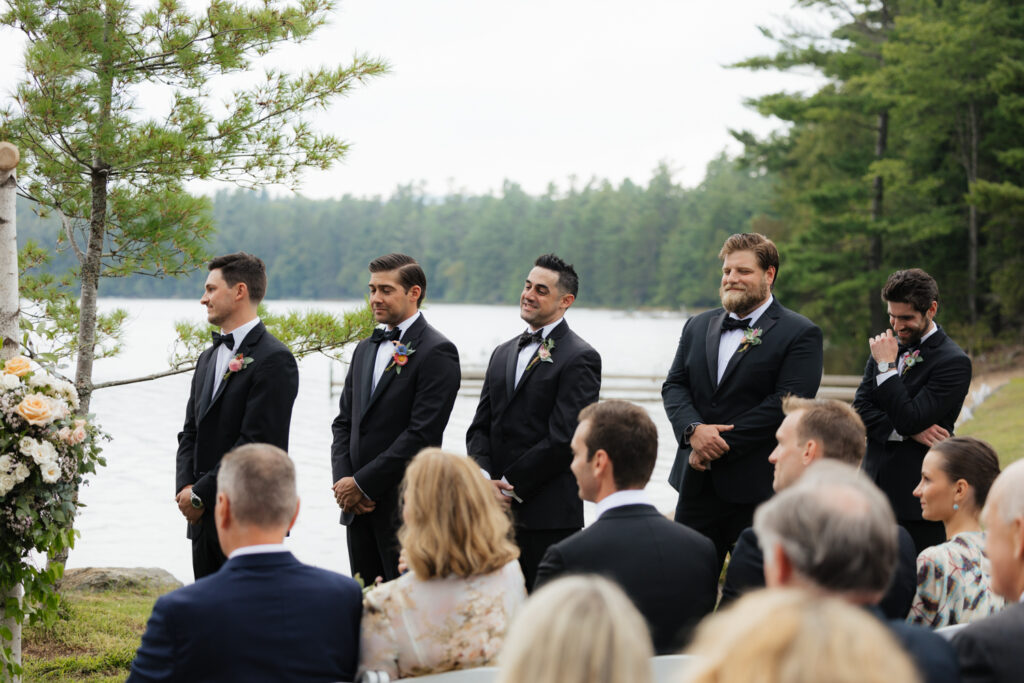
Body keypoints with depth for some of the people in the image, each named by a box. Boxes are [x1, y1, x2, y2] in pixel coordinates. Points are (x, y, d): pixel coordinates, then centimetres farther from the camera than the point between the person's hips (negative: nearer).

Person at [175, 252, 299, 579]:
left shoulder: (274, 360, -11)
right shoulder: (208, 358, 18)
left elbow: (257, 443, -17)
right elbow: (190, 432, 17)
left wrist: (200, 494, -14)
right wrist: (185, 488, -1)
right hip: (205, 518, 8)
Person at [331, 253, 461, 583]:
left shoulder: (437, 352, -9)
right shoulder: (365, 349, 17)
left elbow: (422, 433, -16)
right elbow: (344, 422, 16)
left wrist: (362, 483, -14)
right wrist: (343, 480, -2)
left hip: (406, 507, -7)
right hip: (358, 506, 7)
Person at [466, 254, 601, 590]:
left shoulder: (579, 357, -5)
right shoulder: (503, 353, 19)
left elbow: (563, 438, -13)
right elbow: (480, 426, 14)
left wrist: (510, 484, -11)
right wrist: (485, 480, -4)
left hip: (548, 516, -6)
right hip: (497, 512, 7)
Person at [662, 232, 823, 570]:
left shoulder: (801, 334, -4)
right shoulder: (698, 327, 15)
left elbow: (786, 403, -14)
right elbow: (674, 386, 10)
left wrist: (721, 444, -16)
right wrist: (694, 429, -12)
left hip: (758, 489, -5)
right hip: (697, 484, 5)